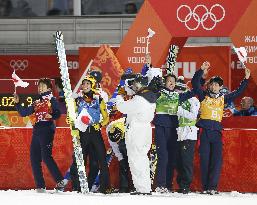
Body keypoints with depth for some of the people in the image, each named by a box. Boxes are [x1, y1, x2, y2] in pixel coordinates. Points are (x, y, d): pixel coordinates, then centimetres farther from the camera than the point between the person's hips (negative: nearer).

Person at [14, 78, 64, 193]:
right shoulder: (37, 103, 23)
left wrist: (52, 116, -30)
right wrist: (17, 103, 10)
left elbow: (58, 113, -10)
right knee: (34, 159, 2)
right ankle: (40, 186, 5)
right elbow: (23, 113, 23)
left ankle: (60, 181, -18)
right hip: (37, 131, 7)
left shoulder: (51, 100, 4)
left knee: (46, 156, -19)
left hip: (47, 130, -7)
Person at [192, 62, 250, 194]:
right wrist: (201, 70, -12)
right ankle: (205, 187, 1)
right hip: (205, 132, -2)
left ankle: (212, 187, -9)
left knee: (217, 160, -8)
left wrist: (246, 80, 22)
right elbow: (195, 83, -2)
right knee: (204, 160, -2)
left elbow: (237, 92, 25)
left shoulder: (223, 99, 16)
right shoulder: (204, 96, 9)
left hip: (216, 132, 2)